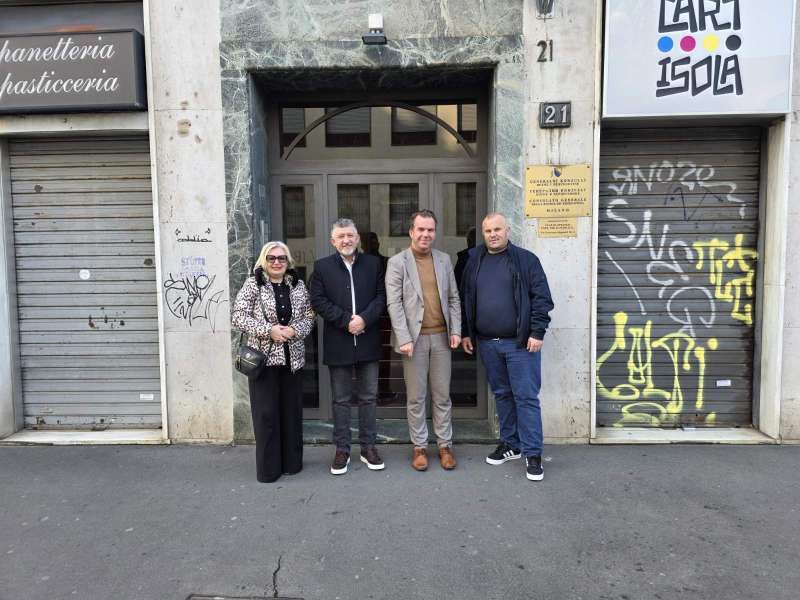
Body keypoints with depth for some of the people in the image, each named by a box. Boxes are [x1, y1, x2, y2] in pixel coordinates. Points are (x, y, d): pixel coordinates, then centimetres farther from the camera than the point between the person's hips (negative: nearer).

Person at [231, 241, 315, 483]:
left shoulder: (298, 286, 8)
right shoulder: (252, 284, -2)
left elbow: (309, 317, 8)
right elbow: (238, 316, -8)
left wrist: (295, 330, -12)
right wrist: (269, 330, -17)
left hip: (292, 358, 3)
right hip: (263, 357, -3)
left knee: (292, 410, 10)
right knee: (266, 413, 1)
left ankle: (291, 462, 25)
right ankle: (268, 468, 14)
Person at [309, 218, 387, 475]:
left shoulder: (373, 263, 6)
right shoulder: (322, 267, 3)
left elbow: (381, 296, 1)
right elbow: (318, 300, -4)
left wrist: (364, 319, -14)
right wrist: (346, 320, -13)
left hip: (368, 341, 1)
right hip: (338, 343, -1)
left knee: (368, 397, 10)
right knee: (341, 400, 8)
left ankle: (368, 447, 23)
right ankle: (342, 450, 19)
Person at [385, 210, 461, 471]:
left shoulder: (444, 260, 9)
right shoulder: (397, 262, -2)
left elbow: (454, 298, 11)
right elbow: (394, 303, -8)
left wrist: (456, 330, 1)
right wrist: (404, 339, -14)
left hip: (441, 336, 3)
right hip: (414, 338, -3)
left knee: (442, 396, 10)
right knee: (416, 397, 7)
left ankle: (445, 445, 22)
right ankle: (419, 447, 20)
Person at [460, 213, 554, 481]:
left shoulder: (526, 260, -2)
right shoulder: (473, 262, 9)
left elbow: (541, 298, -6)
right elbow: (465, 300, 13)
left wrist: (537, 332, -12)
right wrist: (465, 333, 10)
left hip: (520, 342, -4)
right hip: (487, 343, 4)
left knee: (526, 397, -1)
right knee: (502, 395, 14)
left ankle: (532, 453, 9)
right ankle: (510, 444, 28)